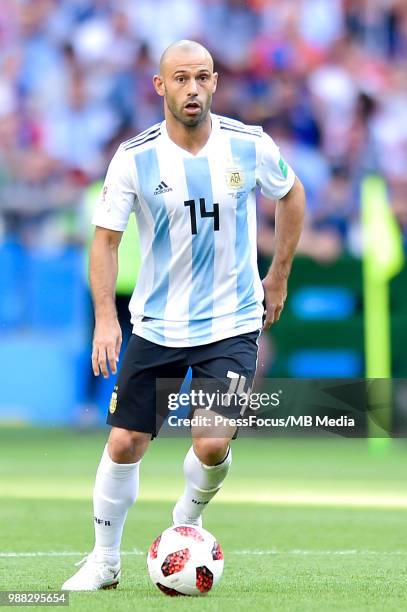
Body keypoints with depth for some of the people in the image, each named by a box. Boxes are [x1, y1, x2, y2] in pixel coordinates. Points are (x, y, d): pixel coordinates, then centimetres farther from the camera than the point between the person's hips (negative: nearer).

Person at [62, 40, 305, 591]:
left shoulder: (250, 146, -7)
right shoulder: (135, 159, -10)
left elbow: (290, 194, 14)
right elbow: (105, 239, -5)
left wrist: (278, 275, 14)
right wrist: (105, 317, -16)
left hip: (232, 323, -1)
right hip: (156, 327, 1)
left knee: (213, 445, -17)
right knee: (124, 443, 2)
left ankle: (188, 519, 16)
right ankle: (104, 561, 21)